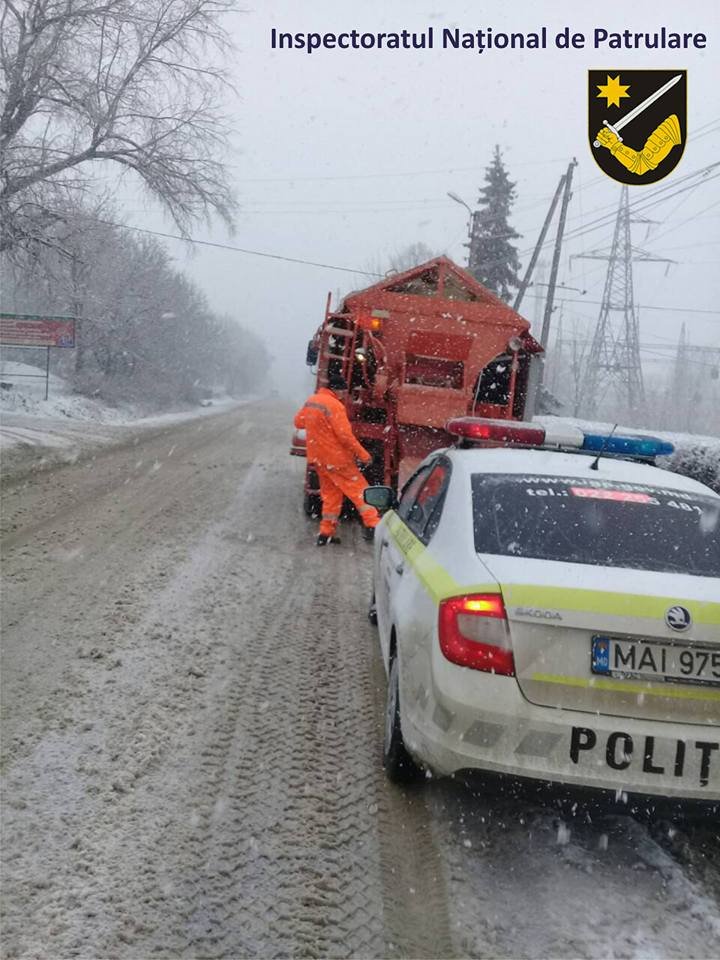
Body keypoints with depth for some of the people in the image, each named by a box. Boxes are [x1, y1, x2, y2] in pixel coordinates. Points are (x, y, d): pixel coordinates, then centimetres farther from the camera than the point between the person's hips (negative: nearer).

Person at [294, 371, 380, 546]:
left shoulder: (310, 401, 6)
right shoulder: (334, 405, -19)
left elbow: (298, 422, 21)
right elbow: (345, 435, -22)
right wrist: (363, 454, -16)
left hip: (318, 458, 8)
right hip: (336, 458, -8)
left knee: (330, 494, 16)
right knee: (358, 489, -1)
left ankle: (326, 533, 15)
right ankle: (373, 525, -8)